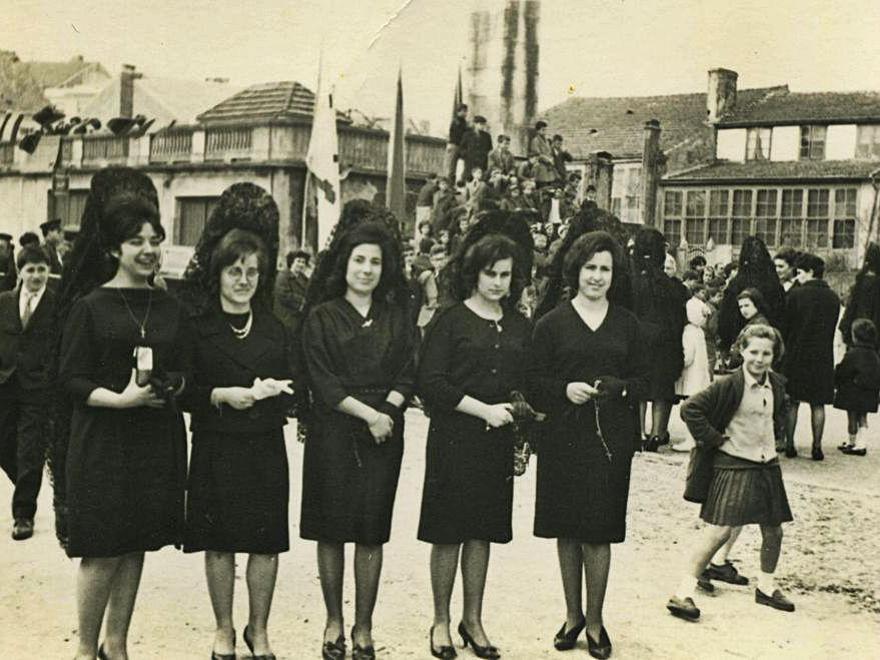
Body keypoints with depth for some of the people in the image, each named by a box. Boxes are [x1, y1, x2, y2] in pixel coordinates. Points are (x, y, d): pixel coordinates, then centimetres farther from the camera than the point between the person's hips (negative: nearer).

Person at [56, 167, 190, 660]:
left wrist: (168, 387, -9)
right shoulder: (89, 306, -4)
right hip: (103, 440, -4)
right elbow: (72, 378, -7)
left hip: (158, 439, 4)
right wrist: (121, 399, -21)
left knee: (135, 547, 11)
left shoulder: (171, 309, 8)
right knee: (103, 551, 0)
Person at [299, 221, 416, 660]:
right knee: (331, 530, 3)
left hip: (384, 433, 2)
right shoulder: (322, 317, 2)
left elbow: (407, 376, 7)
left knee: (372, 533, 4)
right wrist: (367, 413, -13)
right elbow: (322, 382, -6)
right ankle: (333, 622, 18)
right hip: (332, 433, -2)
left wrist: (388, 410, -11)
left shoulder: (396, 318, 11)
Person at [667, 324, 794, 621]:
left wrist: (774, 433, 12)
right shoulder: (729, 385, -17)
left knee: (773, 530, 13)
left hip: (767, 464, 7)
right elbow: (690, 409, -21)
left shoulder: (777, 385, 5)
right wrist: (713, 439, -16)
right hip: (733, 465, -7)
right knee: (720, 530, -12)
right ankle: (683, 593, -6)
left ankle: (766, 587, 34)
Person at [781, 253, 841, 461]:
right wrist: (822, 348, 13)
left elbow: (786, 326, -4)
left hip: (796, 355, -2)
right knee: (818, 404, 6)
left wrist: (786, 348, 8)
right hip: (823, 357, 2)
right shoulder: (833, 298, 2)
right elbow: (833, 329, 6)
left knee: (792, 402, 6)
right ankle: (817, 447, 7)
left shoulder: (795, 294, -9)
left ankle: (790, 445, 7)